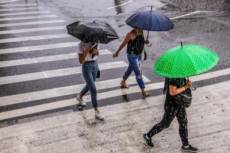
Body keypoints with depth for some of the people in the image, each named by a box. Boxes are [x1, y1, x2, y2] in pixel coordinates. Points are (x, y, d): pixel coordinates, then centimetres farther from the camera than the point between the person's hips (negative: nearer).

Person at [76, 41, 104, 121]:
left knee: (90, 86, 24)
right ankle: (97, 112, -1)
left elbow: (97, 54, 10)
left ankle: (80, 97, 54)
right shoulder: (82, 44, -16)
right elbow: (81, 61, -20)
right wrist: (87, 50, -31)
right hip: (86, 67, -7)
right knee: (93, 90, -9)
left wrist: (95, 51, -14)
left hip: (95, 64, 7)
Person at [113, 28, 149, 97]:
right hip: (132, 56, -8)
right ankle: (143, 91, -4)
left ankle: (123, 82, 48)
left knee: (130, 69, 25)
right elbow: (123, 44, -12)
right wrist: (117, 52, -4)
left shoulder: (141, 33, -1)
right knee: (138, 73, -8)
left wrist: (145, 42, -4)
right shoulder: (131, 34, -21)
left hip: (139, 55, 8)